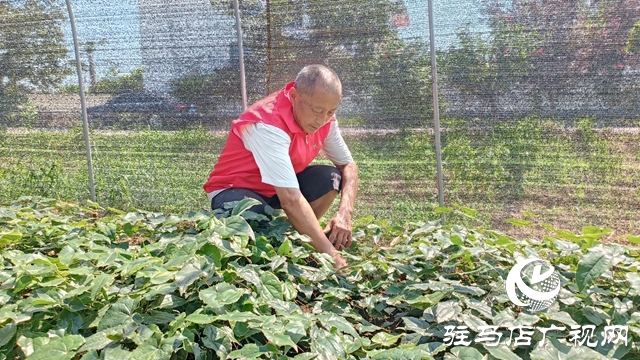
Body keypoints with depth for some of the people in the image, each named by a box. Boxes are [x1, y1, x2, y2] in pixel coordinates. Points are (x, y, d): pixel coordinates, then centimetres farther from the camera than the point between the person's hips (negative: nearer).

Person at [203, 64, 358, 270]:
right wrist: (329, 252, -40)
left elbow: (349, 165, -4)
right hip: (234, 189, -6)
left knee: (331, 178, -17)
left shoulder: (324, 118, -12)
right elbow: (290, 199, -40)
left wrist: (344, 214, -23)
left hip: (282, 186, 7)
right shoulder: (268, 124, -33)